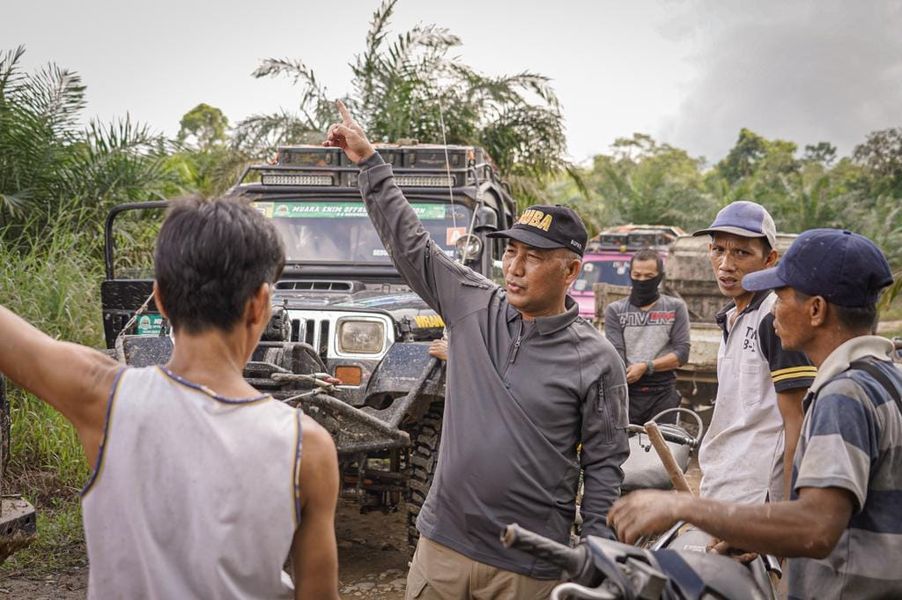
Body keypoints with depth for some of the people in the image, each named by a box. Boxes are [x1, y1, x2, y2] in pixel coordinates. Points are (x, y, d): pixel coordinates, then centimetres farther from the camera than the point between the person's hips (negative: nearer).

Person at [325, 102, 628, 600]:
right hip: (442, 545, 4)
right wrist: (368, 161, 6)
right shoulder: (474, 307, 3)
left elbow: (605, 467, -3)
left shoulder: (596, 360, -6)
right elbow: (409, 243, 7)